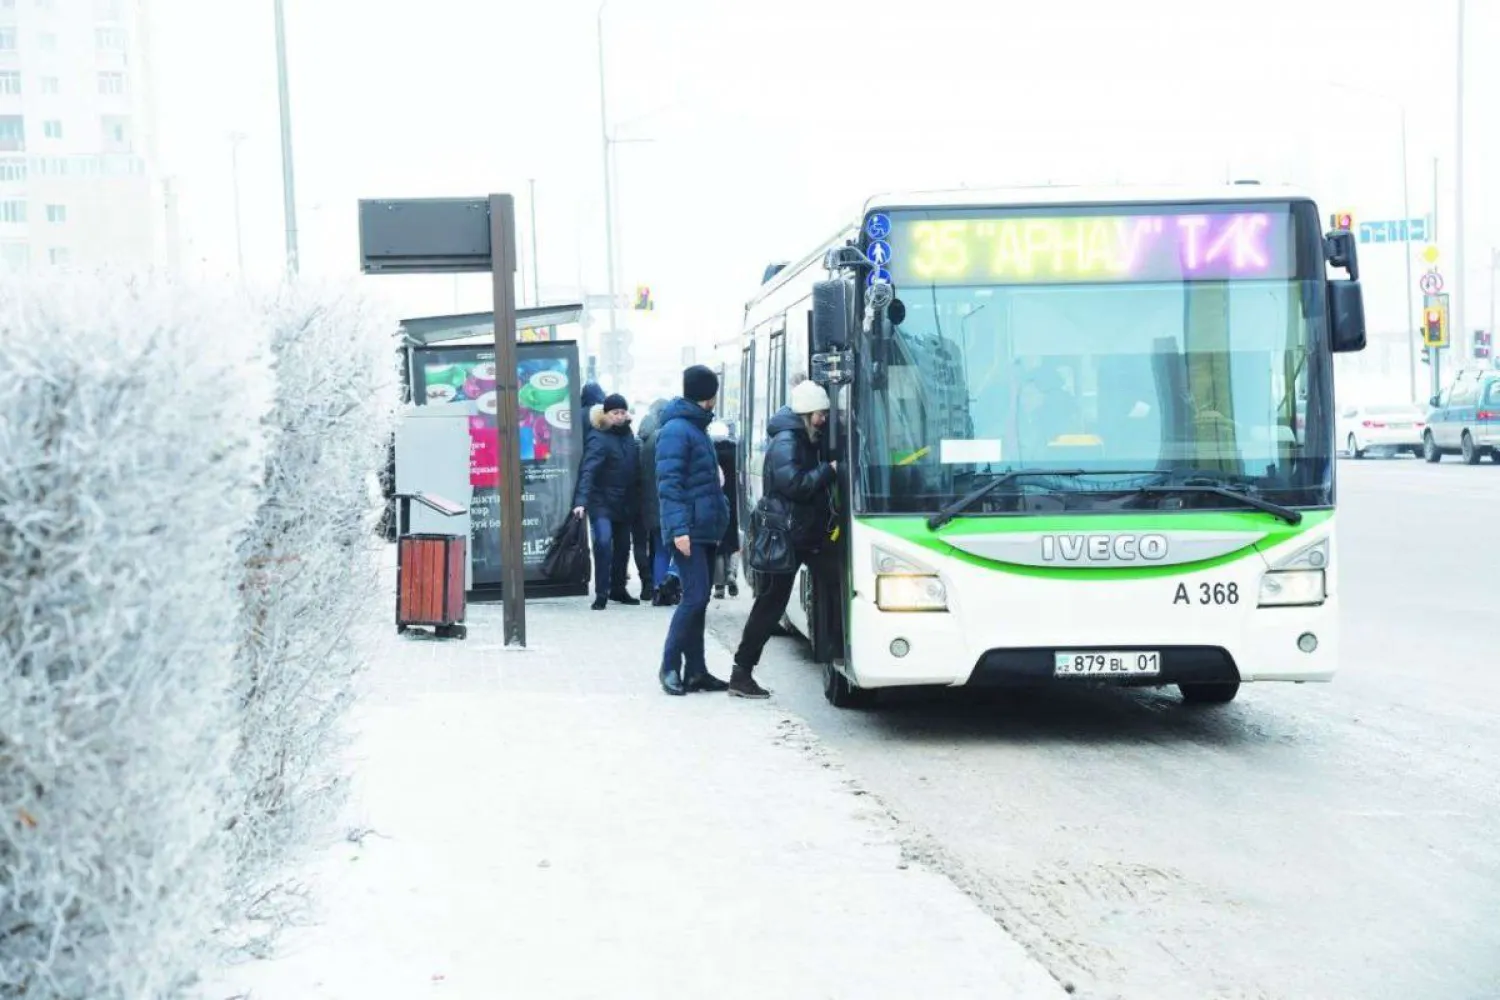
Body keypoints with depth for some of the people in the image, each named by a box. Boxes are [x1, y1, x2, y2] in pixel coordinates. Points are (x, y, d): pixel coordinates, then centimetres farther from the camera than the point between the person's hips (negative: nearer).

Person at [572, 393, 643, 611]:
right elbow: (588, 471, -24)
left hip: (625, 504, 7)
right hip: (602, 503, -7)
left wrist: (636, 501, 7)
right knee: (603, 543, -20)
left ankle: (617, 589, 30)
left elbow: (635, 470, 14)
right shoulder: (598, 439, -12)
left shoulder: (628, 436, 8)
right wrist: (581, 501, -35)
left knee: (623, 547, 14)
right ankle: (601, 594, -13)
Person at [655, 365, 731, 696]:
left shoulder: (697, 428, 19)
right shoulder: (676, 430, -11)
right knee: (695, 597, -12)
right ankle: (670, 665, -2)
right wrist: (679, 528, -22)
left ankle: (695, 671, 13)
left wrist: (719, 519, 17)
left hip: (705, 529, 10)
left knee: (698, 599, 10)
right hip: (689, 531, -10)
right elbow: (669, 483, -17)